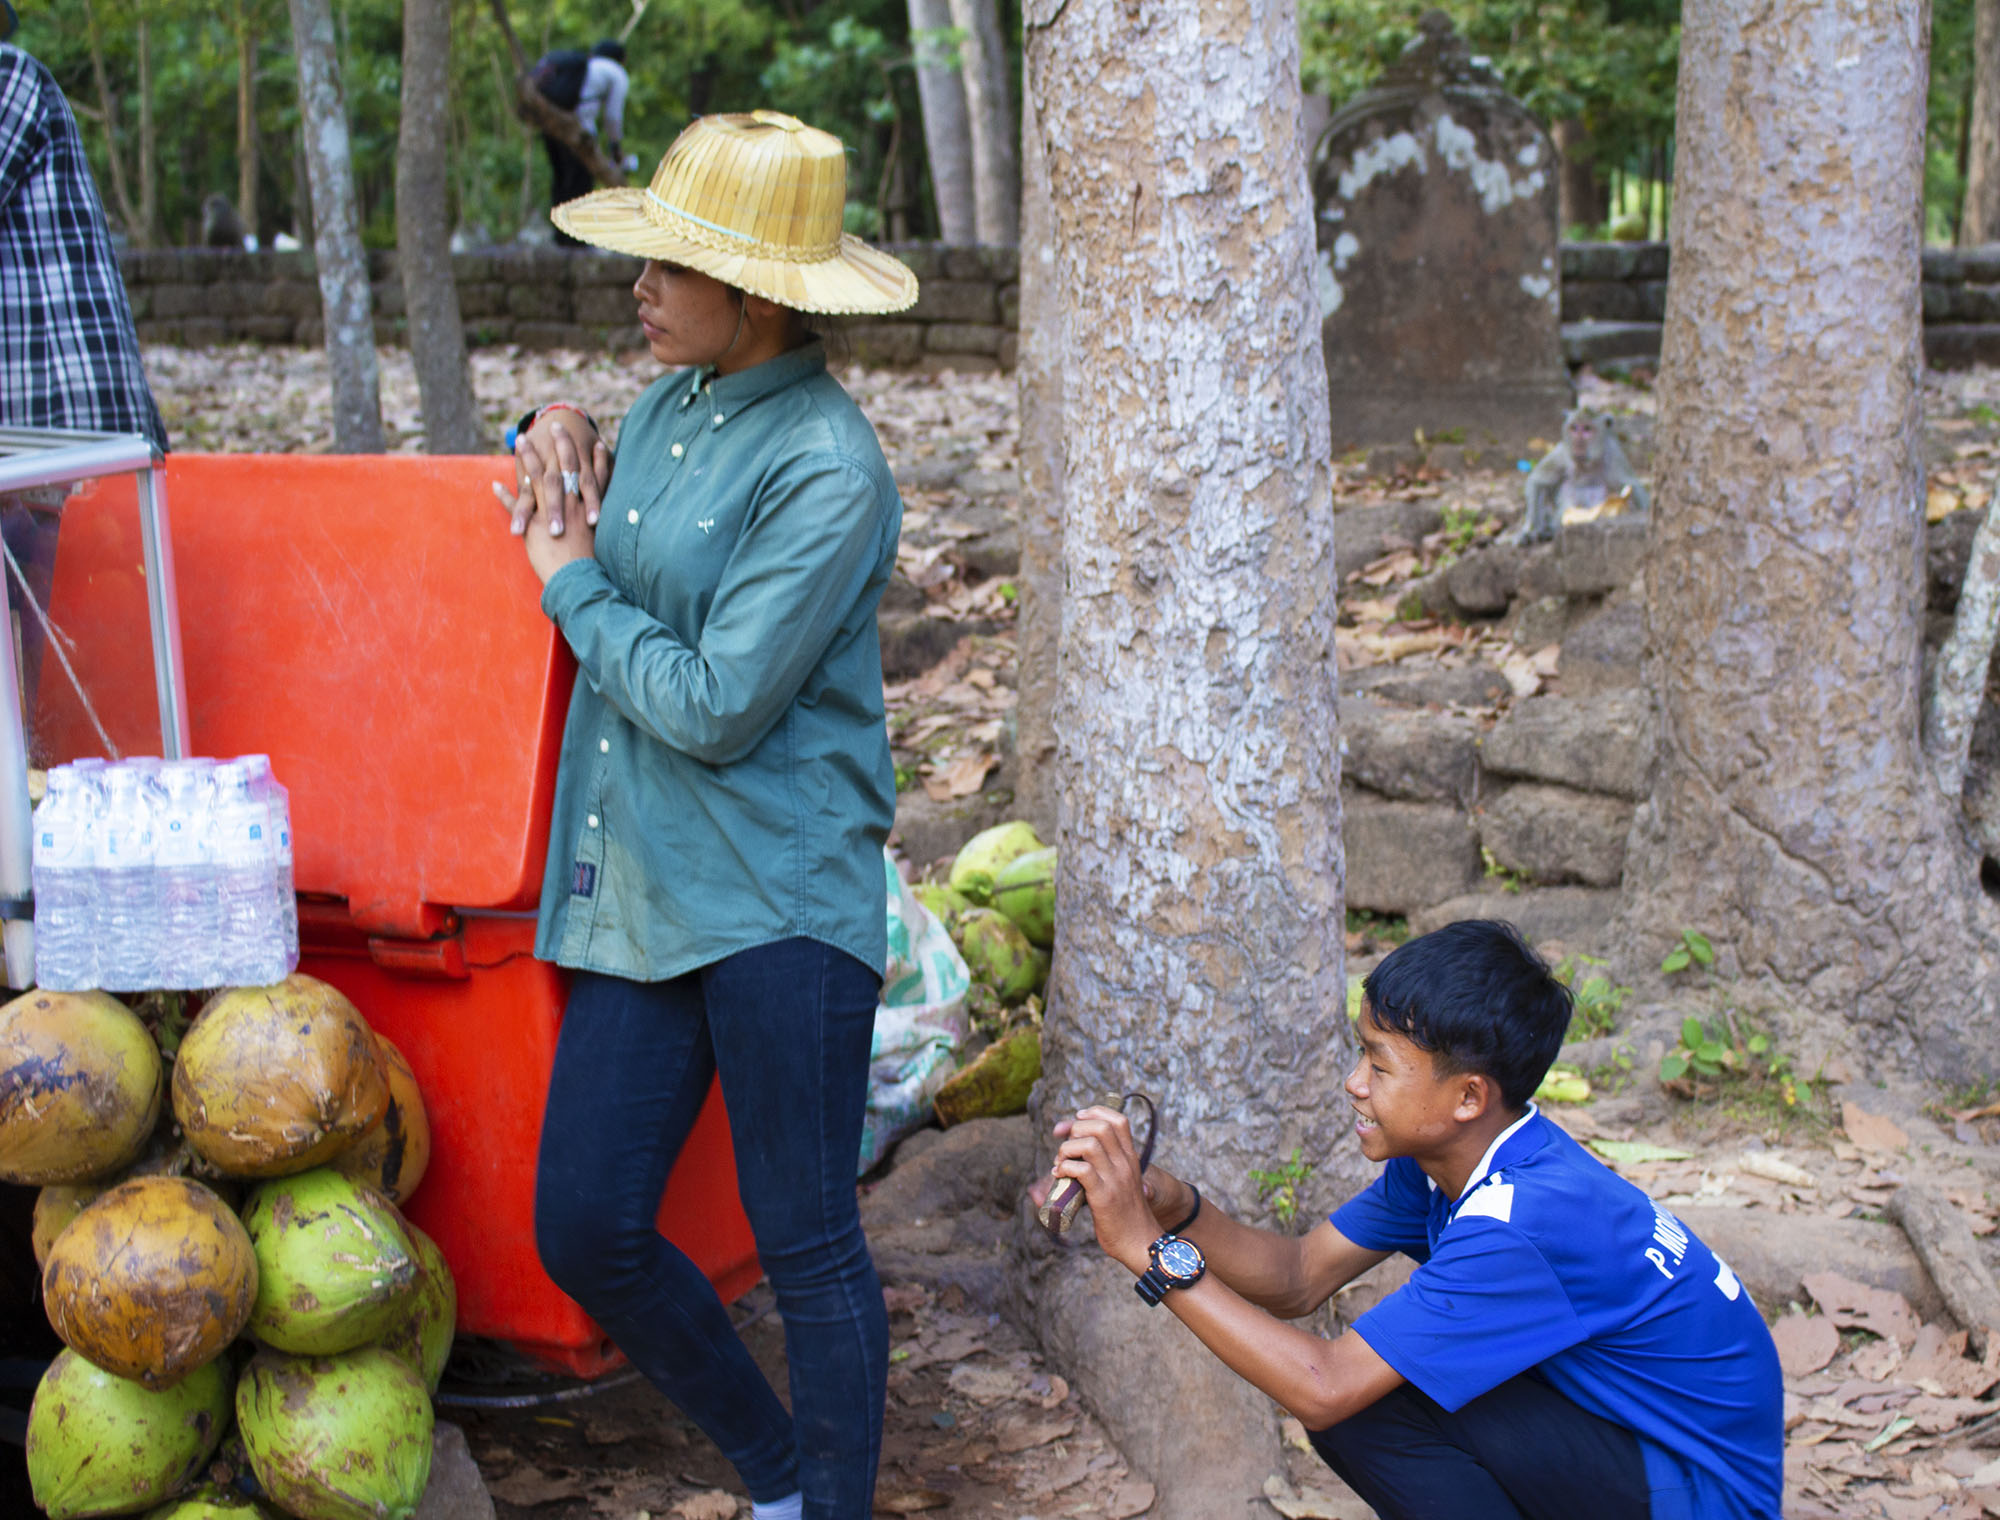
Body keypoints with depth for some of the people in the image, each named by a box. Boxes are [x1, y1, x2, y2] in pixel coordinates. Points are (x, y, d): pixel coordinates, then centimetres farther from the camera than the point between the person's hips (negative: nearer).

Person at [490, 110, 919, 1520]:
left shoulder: (828, 471, -15)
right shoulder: (671, 404, 10)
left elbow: (713, 706, -19)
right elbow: (575, 491, 34)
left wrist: (571, 578, -5)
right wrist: (560, 432, 11)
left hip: (779, 900, -8)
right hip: (638, 895, 8)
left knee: (808, 1247, 2)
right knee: (585, 1233, 9)